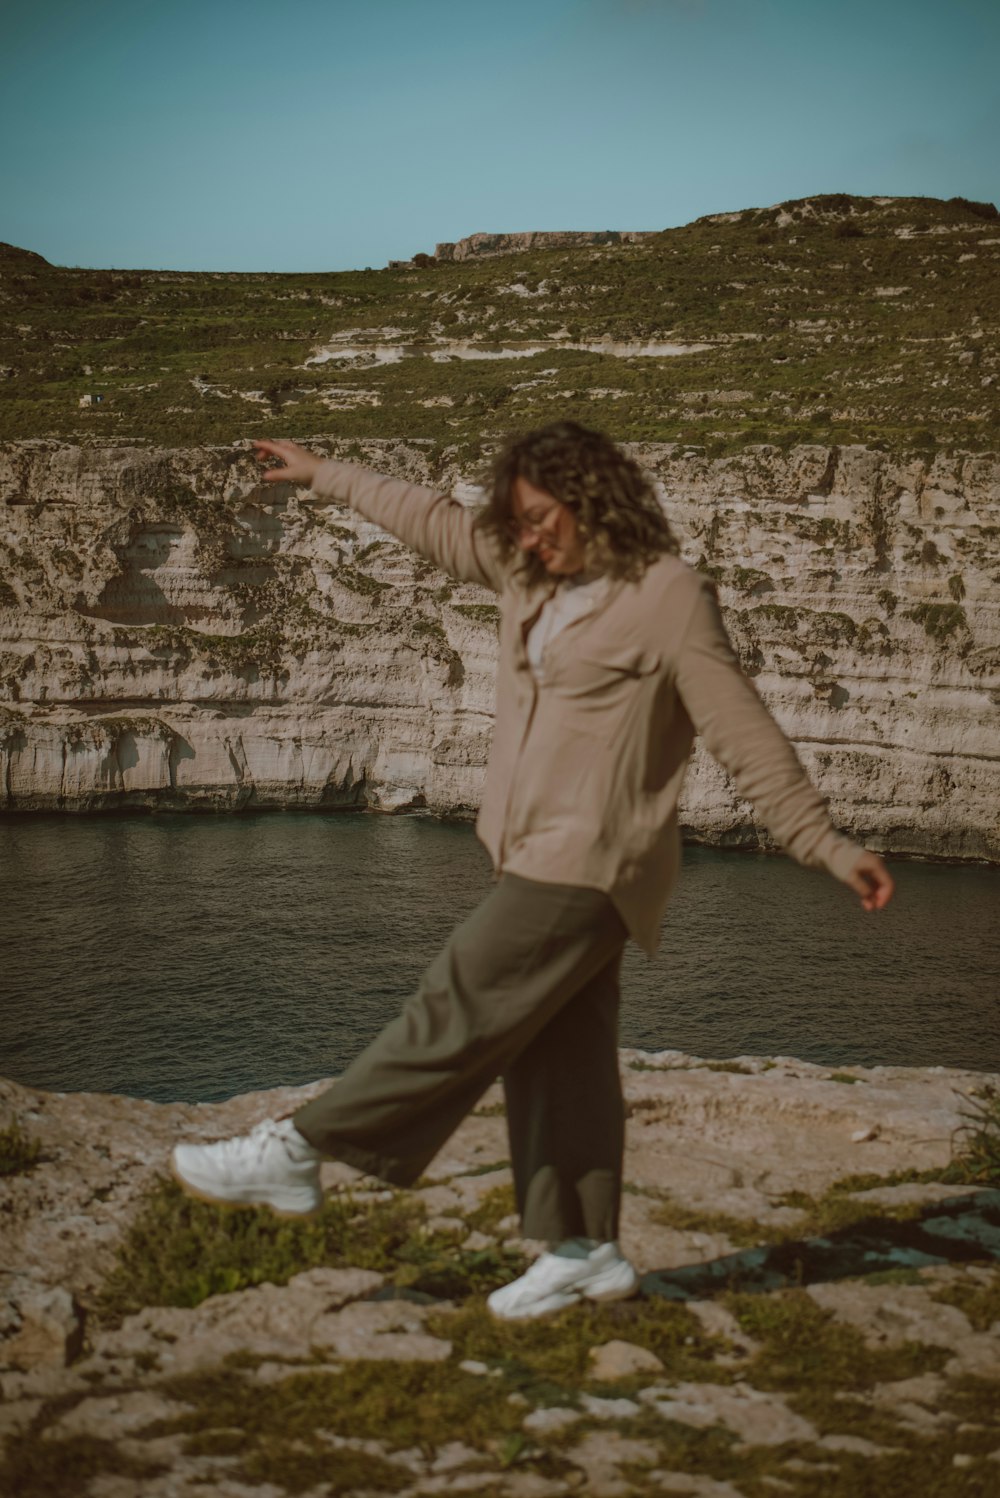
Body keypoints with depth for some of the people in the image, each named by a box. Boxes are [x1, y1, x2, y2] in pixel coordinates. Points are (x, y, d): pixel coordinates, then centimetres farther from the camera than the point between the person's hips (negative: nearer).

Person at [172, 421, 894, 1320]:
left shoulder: (668, 597, -10)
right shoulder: (536, 574, 13)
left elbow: (747, 737, -10)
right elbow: (437, 523, 26)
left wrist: (829, 847, -11)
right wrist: (327, 476, 35)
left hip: (589, 869, -9)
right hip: (539, 861, 9)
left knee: (458, 1014, -7)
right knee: (558, 1060, 9)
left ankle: (298, 1153, -3)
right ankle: (585, 1252, 16)